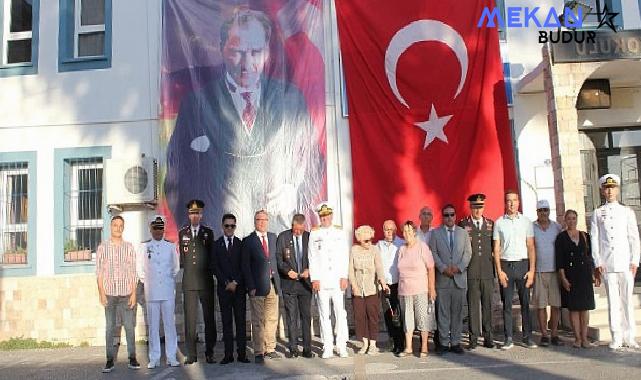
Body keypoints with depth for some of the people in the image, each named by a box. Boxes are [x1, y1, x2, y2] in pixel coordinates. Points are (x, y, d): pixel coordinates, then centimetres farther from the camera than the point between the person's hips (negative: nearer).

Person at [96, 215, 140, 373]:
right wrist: (101, 293, -3)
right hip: (109, 294, 0)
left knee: (129, 326, 1)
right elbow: (99, 272, 4)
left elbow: (133, 272, 5)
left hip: (126, 294, 0)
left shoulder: (129, 247, 5)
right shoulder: (103, 247, 4)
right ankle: (110, 360, 11)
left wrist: (133, 293, -1)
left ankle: (132, 358, 9)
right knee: (109, 328, 4)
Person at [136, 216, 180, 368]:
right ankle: (154, 358, 12)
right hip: (151, 291, 0)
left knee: (170, 323, 2)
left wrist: (171, 279, 9)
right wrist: (146, 281, 6)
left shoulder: (171, 246, 6)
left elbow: (176, 266, 15)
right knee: (153, 325, 4)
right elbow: (139, 267, 11)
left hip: (168, 291, 0)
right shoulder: (144, 247, 4)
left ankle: (171, 357, 9)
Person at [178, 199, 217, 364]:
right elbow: (181, 258, 13)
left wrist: (209, 269, 2)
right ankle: (191, 354, 8)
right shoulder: (182, 233, 10)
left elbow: (211, 255, 10)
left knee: (209, 317, 2)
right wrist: (186, 267, 1)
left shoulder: (208, 232, 9)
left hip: (206, 281, 0)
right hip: (189, 281, 0)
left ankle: (209, 352, 11)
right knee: (190, 318, 1)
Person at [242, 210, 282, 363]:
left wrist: (277, 279, 6)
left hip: (273, 284, 4)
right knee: (258, 321, -1)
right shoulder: (248, 241, 0)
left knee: (272, 319, 9)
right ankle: (258, 352, 6)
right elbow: (246, 266, -3)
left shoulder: (273, 238, 13)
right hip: (258, 286, -4)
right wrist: (251, 287, -10)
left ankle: (270, 349, 19)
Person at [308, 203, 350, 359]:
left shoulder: (339, 232, 10)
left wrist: (344, 277, -1)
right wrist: (314, 278, -3)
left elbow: (345, 256, 7)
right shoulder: (314, 233, 7)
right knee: (324, 314, 3)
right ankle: (327, 347, 9)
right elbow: (312, 258, 4)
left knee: (340, 313, -1)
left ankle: (342, 346, 7)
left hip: (338, 280, 0)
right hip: (321, 280, 0)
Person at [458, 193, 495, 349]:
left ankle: (488, 337, 15)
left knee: (488, 304, 6)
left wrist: (496, 267, 7)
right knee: (472, 305, 2)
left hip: (488, 271, 2)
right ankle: (473, 338, 9)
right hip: (470, 272, -2)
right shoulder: (463, 224, 3)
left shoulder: (491, 224, 11)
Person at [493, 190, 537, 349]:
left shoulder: (526, 221, 6)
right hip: (505, 265, 0)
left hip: (523, 264, 1)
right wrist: (499, 271, -4)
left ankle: (527, 337, 11)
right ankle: (508, 338, 6)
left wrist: (531, 270, -3)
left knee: (525, 303, 3)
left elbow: (531, 247, 5)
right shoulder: (499, 223, 5)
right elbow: (496, 249, 3)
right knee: (507, 303, 1)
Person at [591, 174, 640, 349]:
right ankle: (616, 338, 7)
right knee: (612, 300, 2)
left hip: (626, 263, 0)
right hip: (607, 264, 0)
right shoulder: (597, 214, 8)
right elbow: (594, 239, 5)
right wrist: (598, 262, -2)